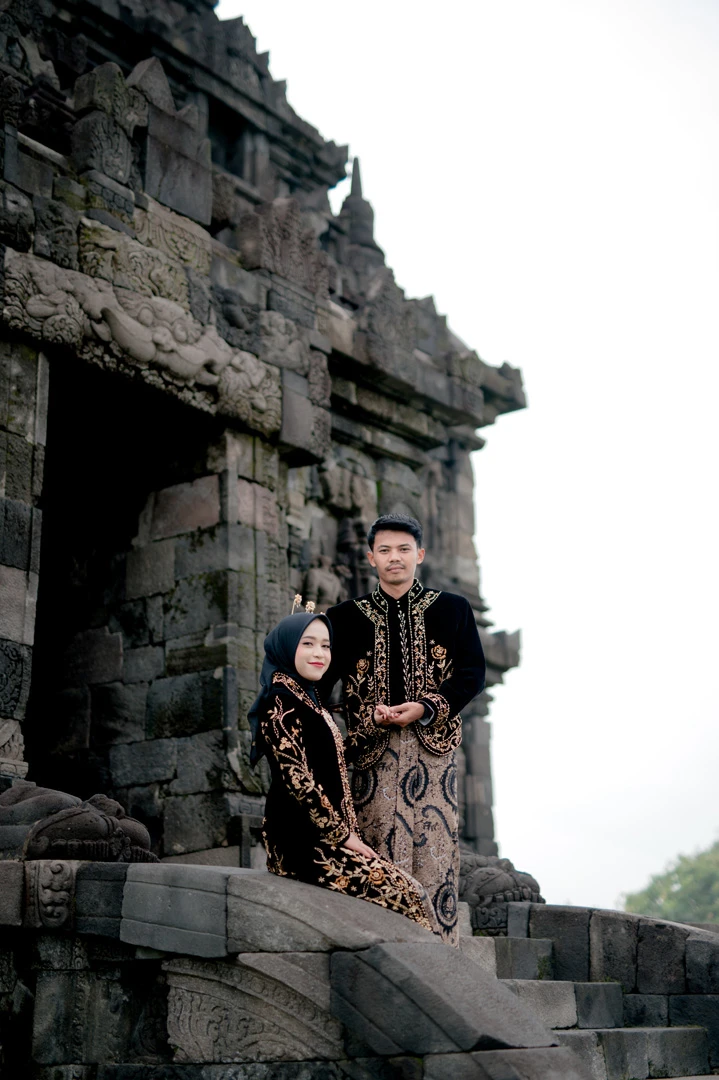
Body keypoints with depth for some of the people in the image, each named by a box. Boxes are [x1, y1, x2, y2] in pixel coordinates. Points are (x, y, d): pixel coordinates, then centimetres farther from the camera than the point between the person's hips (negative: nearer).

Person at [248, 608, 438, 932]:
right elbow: (297, 779, -16)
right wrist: (343, 835, -12)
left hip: (323, 837, 9)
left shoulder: (308, 702, 19)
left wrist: (351, 836, 5)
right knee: (406, 893, -14)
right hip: (302, 841, -9)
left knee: (410, 889, -2)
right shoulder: (281, 703, -10)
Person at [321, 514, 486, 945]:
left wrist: (427, 709, -10)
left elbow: (473, 672, 4)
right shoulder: (348, 617, 12)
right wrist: (372, 715, -12)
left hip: (433, 745, 0)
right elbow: (319, 679, 5)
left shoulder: (453, 609, 12)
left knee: (434, 843, -6)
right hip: (374, 748, 0)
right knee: (378, 845, -5)